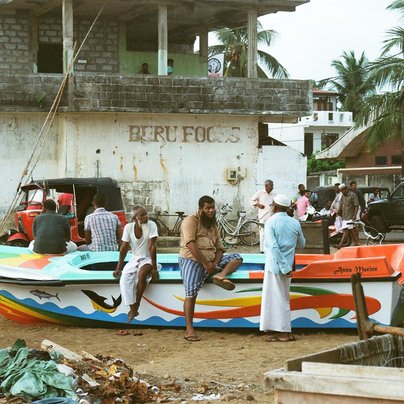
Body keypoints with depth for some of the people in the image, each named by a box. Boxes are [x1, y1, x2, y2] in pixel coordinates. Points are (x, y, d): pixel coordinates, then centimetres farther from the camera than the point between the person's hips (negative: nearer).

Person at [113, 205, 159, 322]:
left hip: (148, 259, -3)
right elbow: (124, 248, -2)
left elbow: (152, 247, -20)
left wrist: (154, 268, -22)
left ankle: (136, 306, -19)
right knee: (125, 279, -23)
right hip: (134, 259, 3)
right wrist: (118, 268, -2)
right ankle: (133, 309, -15)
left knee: (141, 274, -34)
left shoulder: (151, 225, -16)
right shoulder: (128, 227, -8)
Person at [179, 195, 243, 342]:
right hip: (192, 260, -7)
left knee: (237, 257, -5)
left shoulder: (213, 225, 19)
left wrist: (215, 263, -10)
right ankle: (189, 329, -21)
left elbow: (219, 248, 12)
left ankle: (220, 275, -32)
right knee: (191, 293, -20)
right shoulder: (191, 221, -4)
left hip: (211, 260, 7)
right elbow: (191, 245, -17)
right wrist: (206, 264, -20)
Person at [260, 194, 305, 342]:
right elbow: (302, 244, 16)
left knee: (276, 297, 1)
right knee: (283, 298, 14)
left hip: (275, 265, -5)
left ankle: (284, 332, 0)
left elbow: (273, 246, -20)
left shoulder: (271, 222, -11)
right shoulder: (295, 223, 4)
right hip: (287, 264, 5)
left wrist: (284, 267, -18)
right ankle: (283, 331, 15)